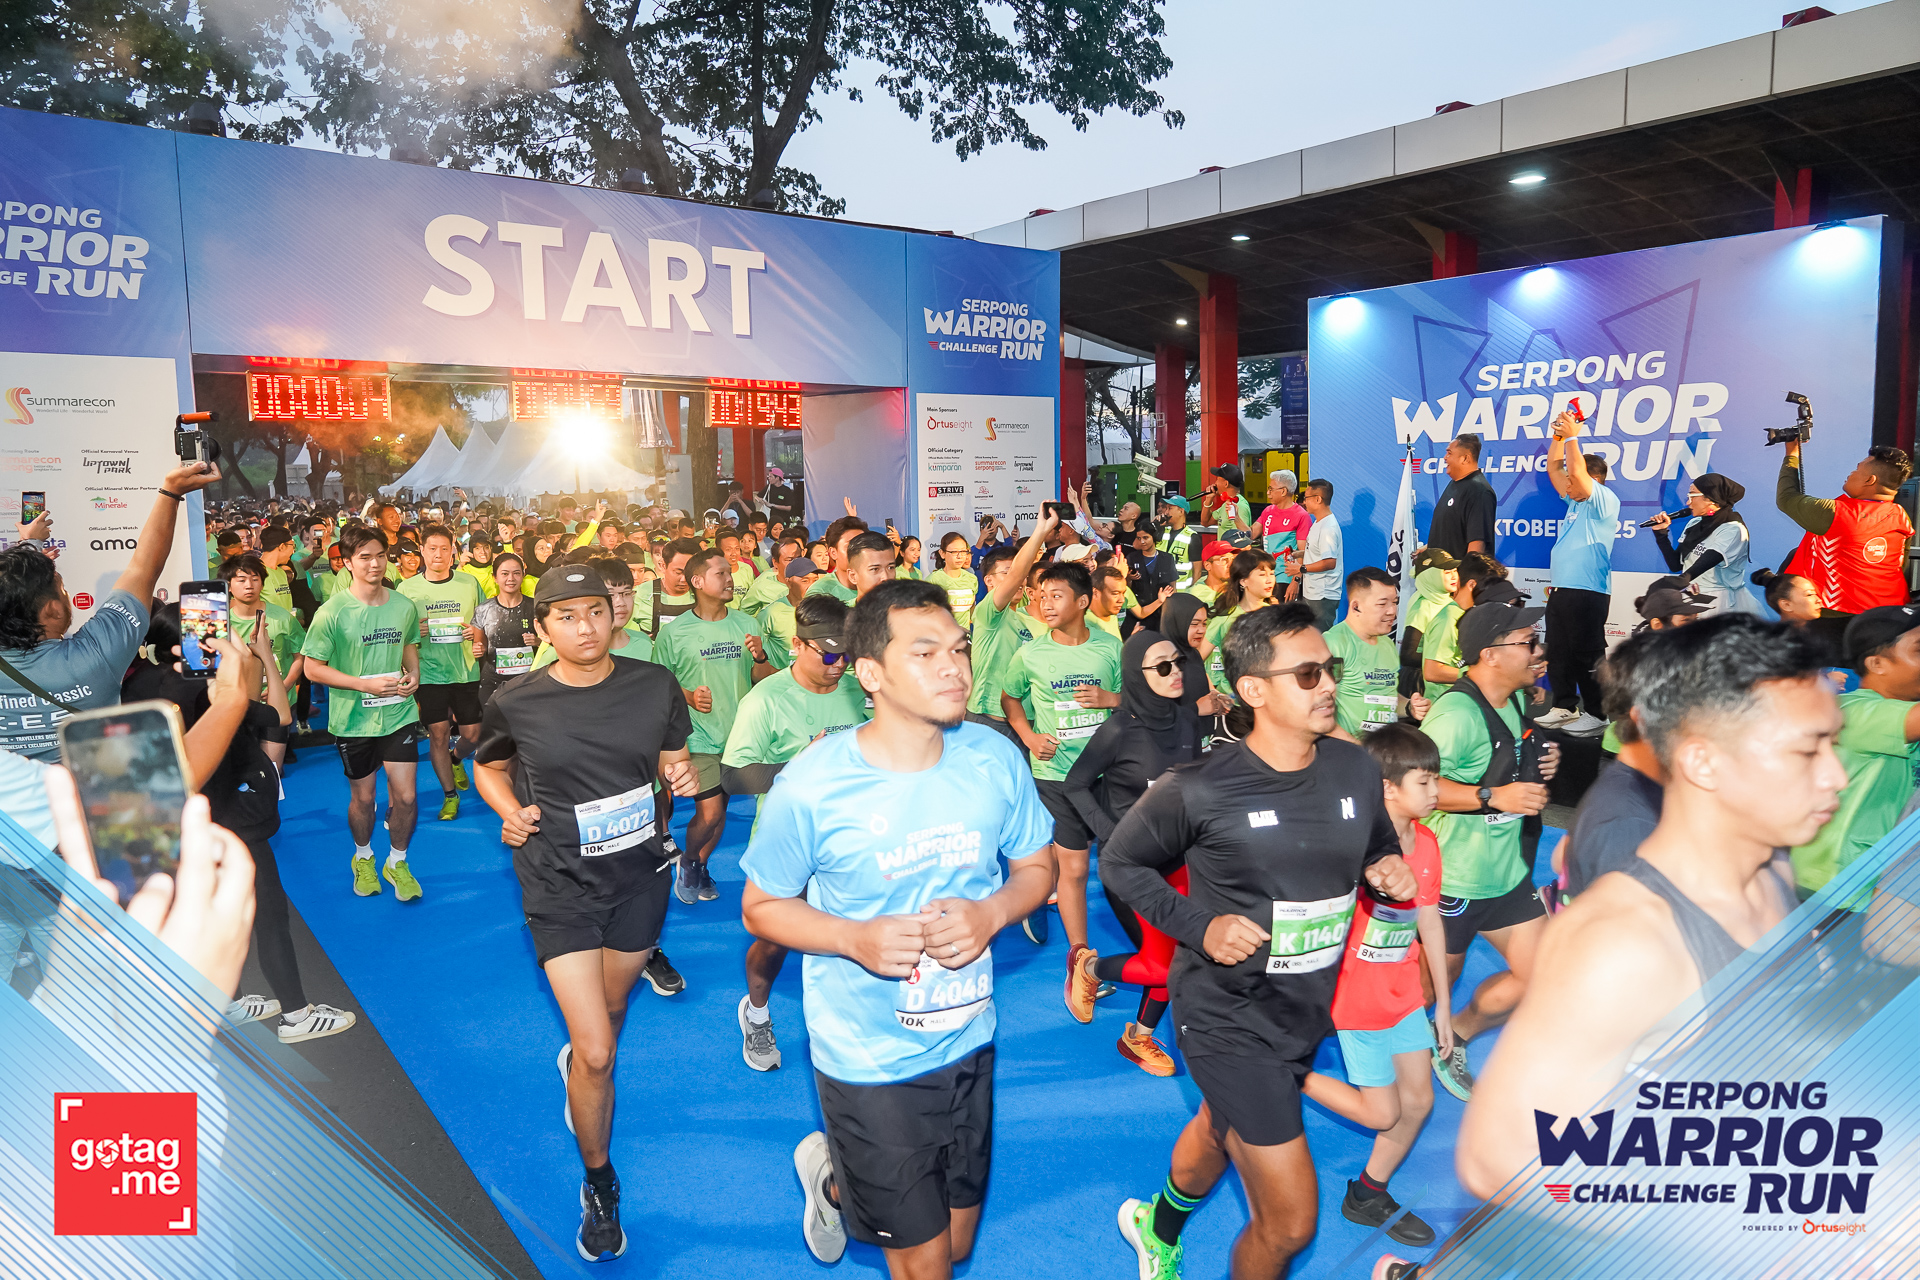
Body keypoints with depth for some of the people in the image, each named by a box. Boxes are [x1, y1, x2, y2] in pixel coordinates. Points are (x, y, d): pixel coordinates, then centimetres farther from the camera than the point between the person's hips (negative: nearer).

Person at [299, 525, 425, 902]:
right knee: (363, 796, 14)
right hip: (353, 719, -2)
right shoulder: (332, 612, -12)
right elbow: (313, 669, -10)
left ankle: (397, 863, 22)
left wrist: (413, 674, -1)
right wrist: (365, 684, -19)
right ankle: (363, 858, 40)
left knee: (405, 796, -1)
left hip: (398, 713, 2)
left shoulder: (404, 606, 0)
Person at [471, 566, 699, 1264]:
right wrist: (509, 811, -11)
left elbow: (674, 759, 7)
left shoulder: (654, 686, -8)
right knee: (595, 1050, -7)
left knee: (611, 1011, 25)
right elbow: (490, 768, 8)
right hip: (560, 884, -3)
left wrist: (681, 777, -16)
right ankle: (599, 1186, 19)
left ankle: (578, 1064, 62)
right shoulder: (515, 703, -11)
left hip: (640, 875, 3)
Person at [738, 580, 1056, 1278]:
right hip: (868, 1059, -4)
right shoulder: (810, 786, -20)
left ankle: (837, 1174, 50)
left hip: (967, 1042, 4)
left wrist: (990, 913, -18)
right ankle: (835, 1174, 41)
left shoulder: (994, 758, -10)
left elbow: (1037, 865, 3)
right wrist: (857, 939, -25)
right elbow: (762, 906, -8)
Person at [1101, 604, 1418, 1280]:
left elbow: (1378, 849, 13)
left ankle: (1159, 1224, 63)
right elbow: (1119, 861, -8)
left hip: (1307, 1012, 6)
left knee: (1221, 1130, 32)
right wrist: (1199, 924, -21)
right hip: (1228, 1016, -6)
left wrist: (1389, 872, -11)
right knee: (1291, 1220, -4)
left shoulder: (1356, 769, -5)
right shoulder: (1199, 789, -21)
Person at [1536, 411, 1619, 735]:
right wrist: (1558, 436, 13)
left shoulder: (1605, 501, -7)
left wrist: (1572, 436, -11)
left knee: (1587, 654, -6)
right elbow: (1554, 468, 22)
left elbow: (1576, 470, -20)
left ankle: (1598, 714, -1)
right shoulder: (1575, 502, 17)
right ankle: (1565, 707, 21)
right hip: (1561, 590, 9)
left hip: (1588, 592, -9)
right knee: (1557, 653, 12)